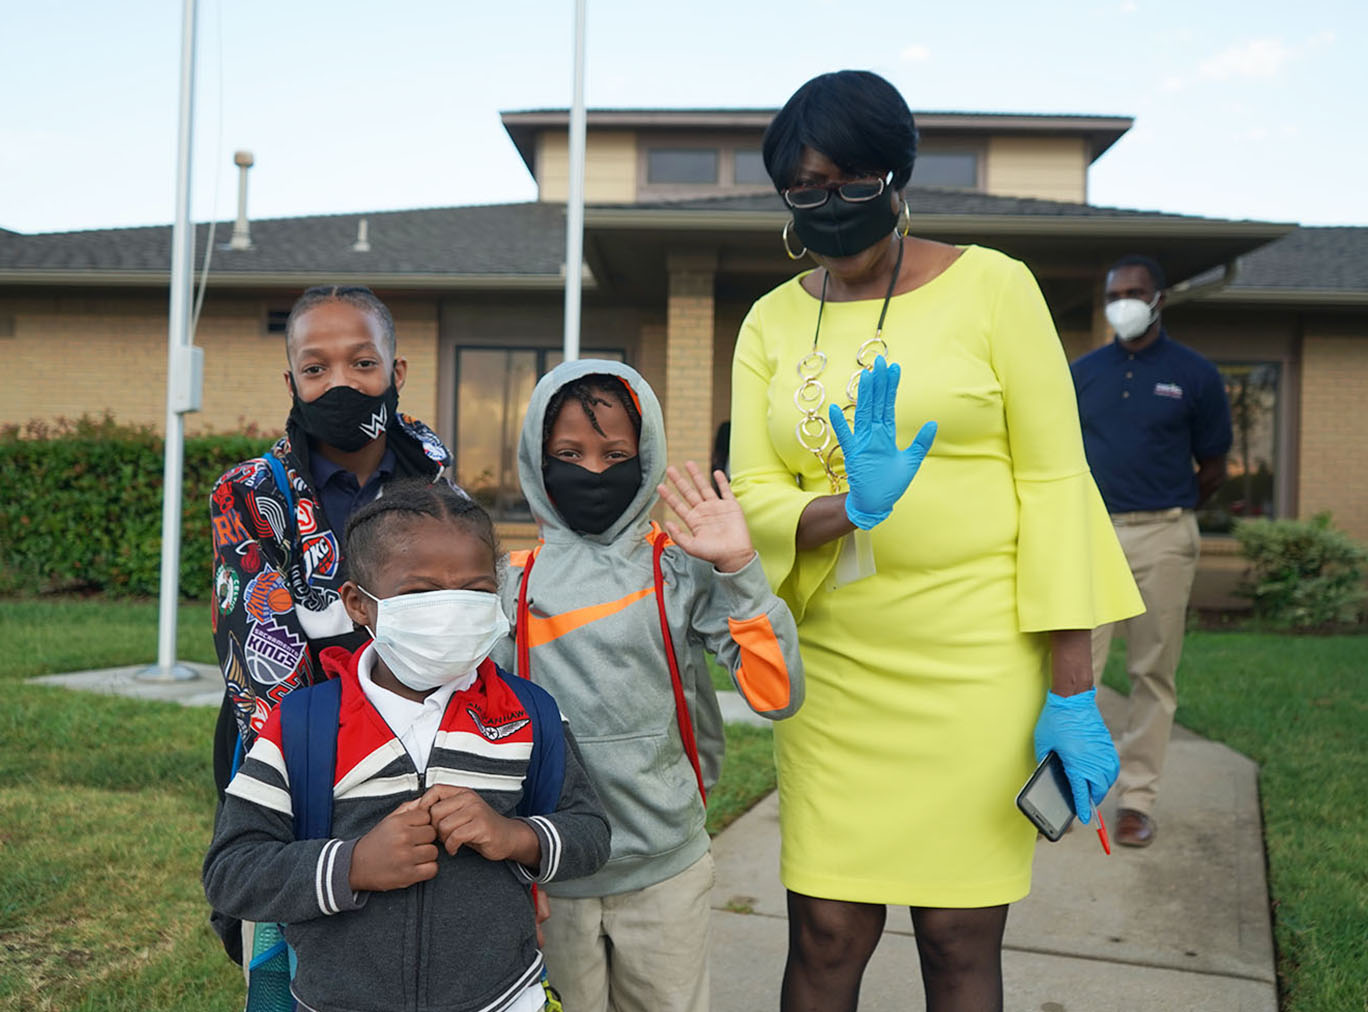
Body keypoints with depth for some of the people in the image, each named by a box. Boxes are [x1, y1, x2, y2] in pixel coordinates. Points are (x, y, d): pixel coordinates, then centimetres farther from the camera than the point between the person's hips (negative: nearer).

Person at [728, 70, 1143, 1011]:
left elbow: (1054, 481, -5)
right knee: (826, 933, 6)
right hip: (834, 666, 3)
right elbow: (751, 498, 2)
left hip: (977, 661, -2)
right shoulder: (772, 322, 8)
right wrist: (845, 512, -22)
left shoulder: (990, 285, -2)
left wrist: (1072, 692, -10)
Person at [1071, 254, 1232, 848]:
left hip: (1163, 539, -1)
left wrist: (1164, 513, 11)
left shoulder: (1194, 374, 2)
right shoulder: (1084, 371, 8)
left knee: (1153, 673, 4)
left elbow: (1212, 468, 7)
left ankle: (1137, 799, 12)